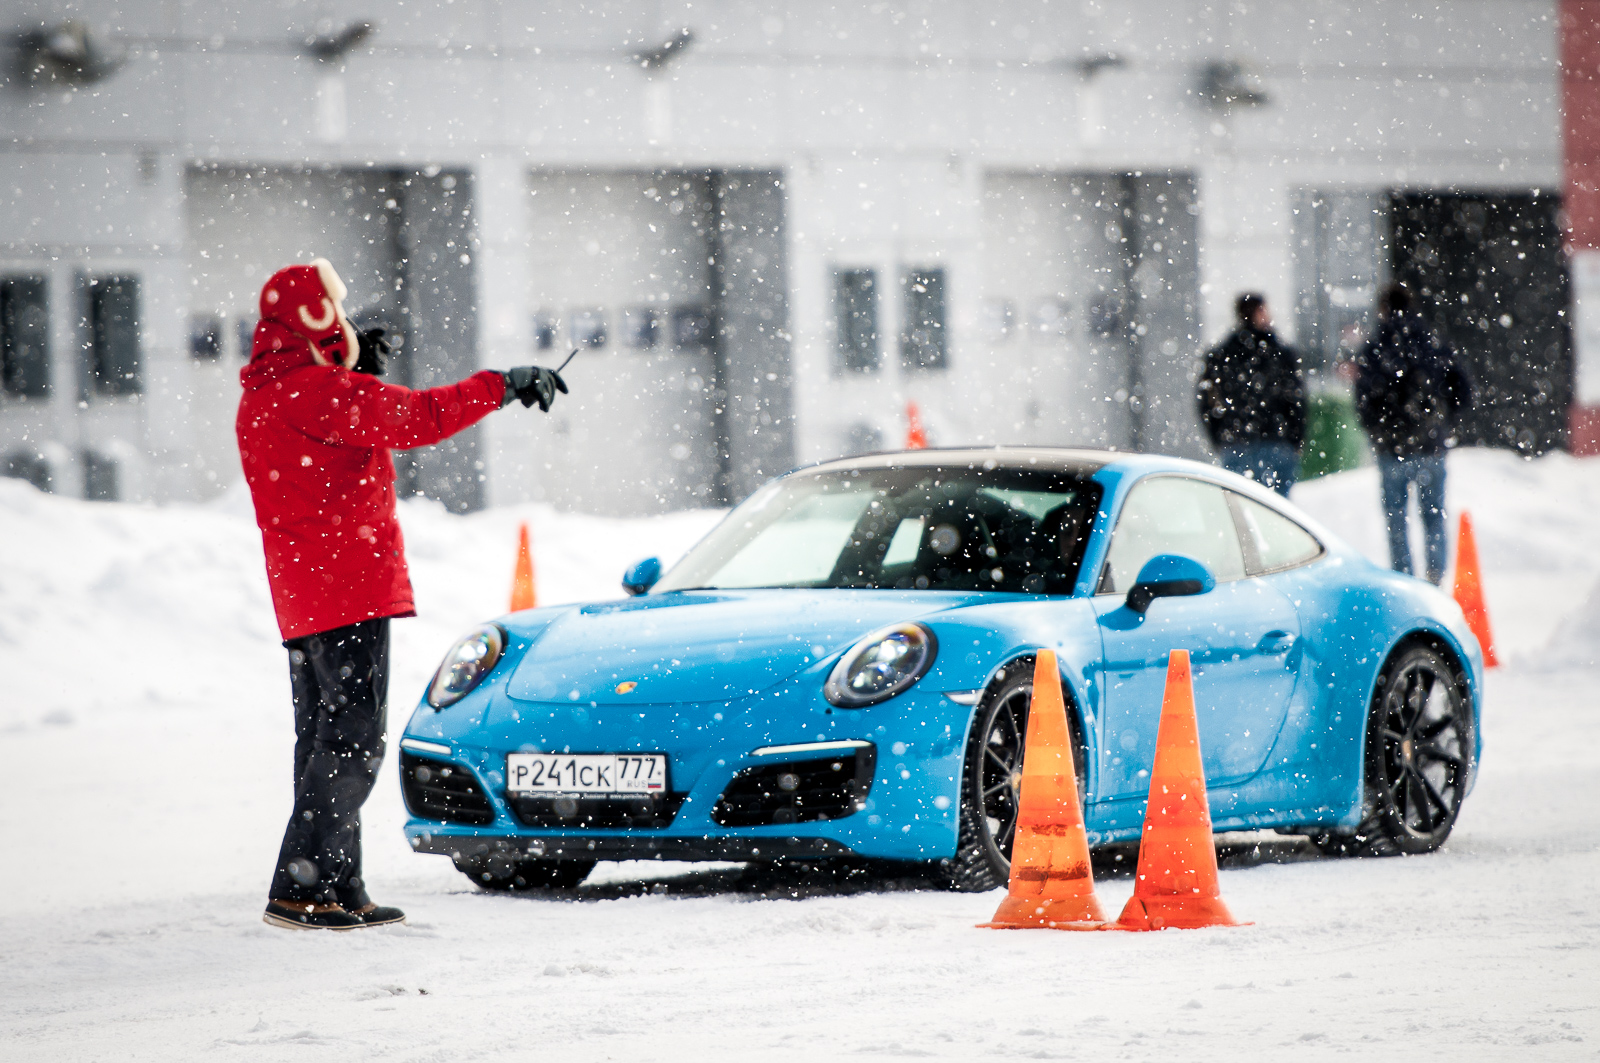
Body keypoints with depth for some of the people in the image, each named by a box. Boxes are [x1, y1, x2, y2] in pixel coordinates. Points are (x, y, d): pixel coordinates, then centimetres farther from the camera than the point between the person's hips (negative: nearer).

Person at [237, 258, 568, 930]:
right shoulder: (319, 391, -15)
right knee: (351, 741, -10)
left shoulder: (262, 396, 15)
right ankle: (298, 890, -15)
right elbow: (417, 419, -21)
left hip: (300, 594, 10)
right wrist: (505, 386, -13)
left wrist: (355, 367, 17)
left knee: (324, 740, 11)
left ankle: (340, 893, 13)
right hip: (348, 587, -10)